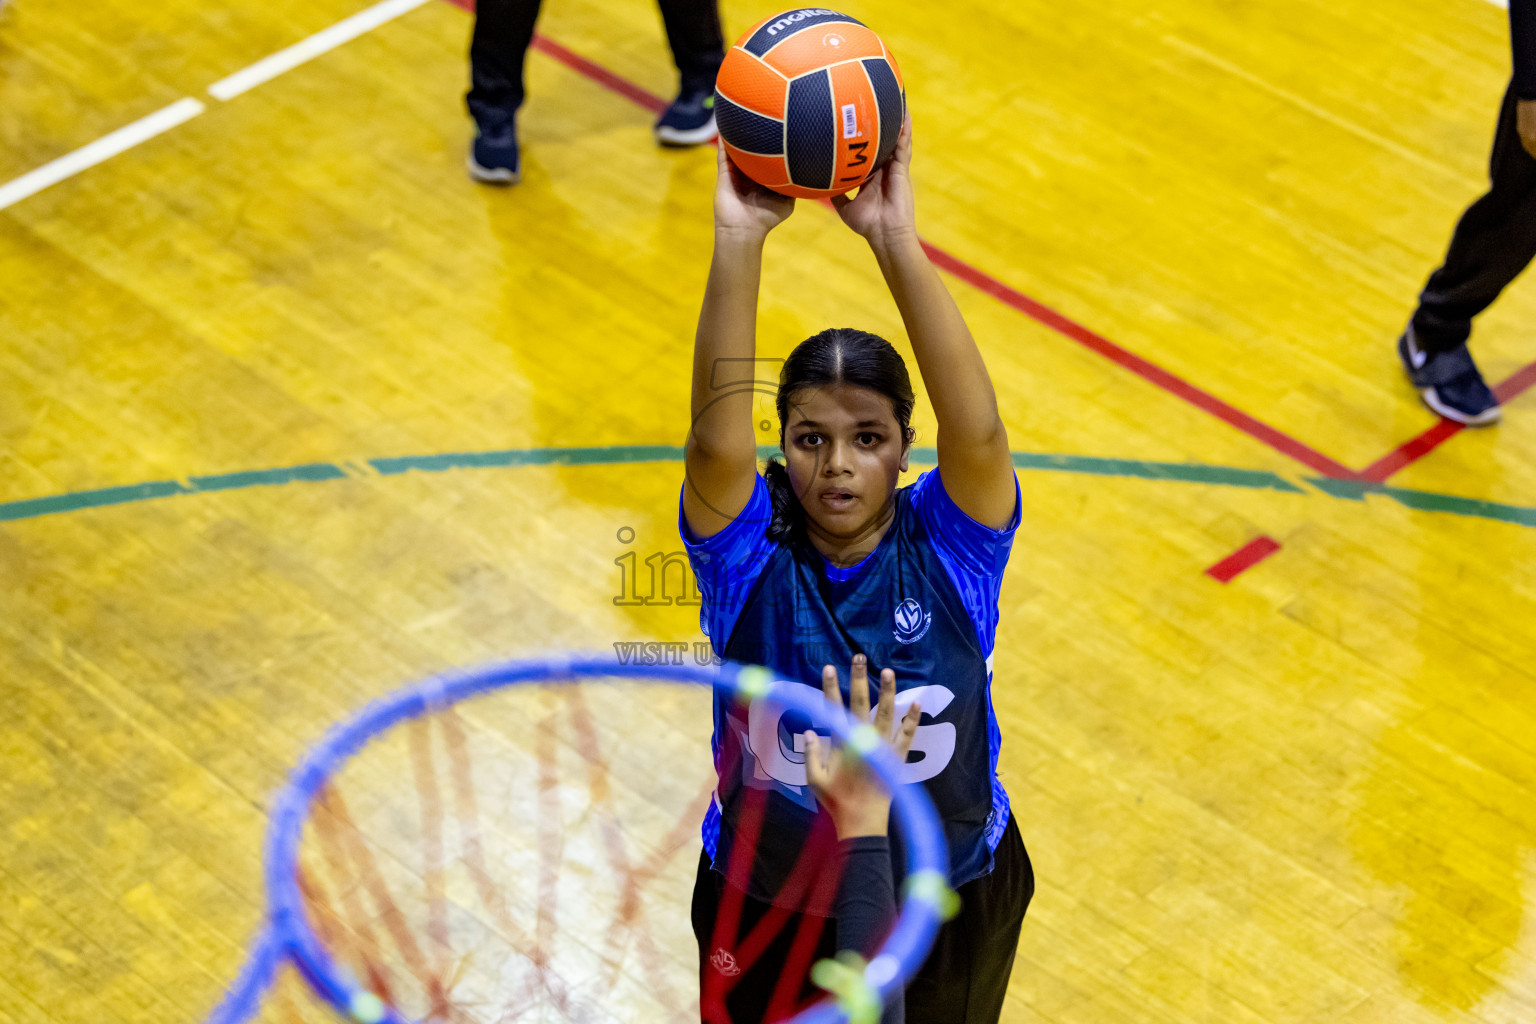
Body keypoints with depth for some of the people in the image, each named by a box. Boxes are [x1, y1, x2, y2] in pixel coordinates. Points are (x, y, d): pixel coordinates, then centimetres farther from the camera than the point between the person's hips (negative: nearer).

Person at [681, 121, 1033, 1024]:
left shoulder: (946, 545, -18)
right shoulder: (753, 554, -18)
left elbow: (976, 431, -38)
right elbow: (717, 442, -38)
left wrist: (897, 242, -47)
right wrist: (740, 241, -47)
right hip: (769, 911, 0)